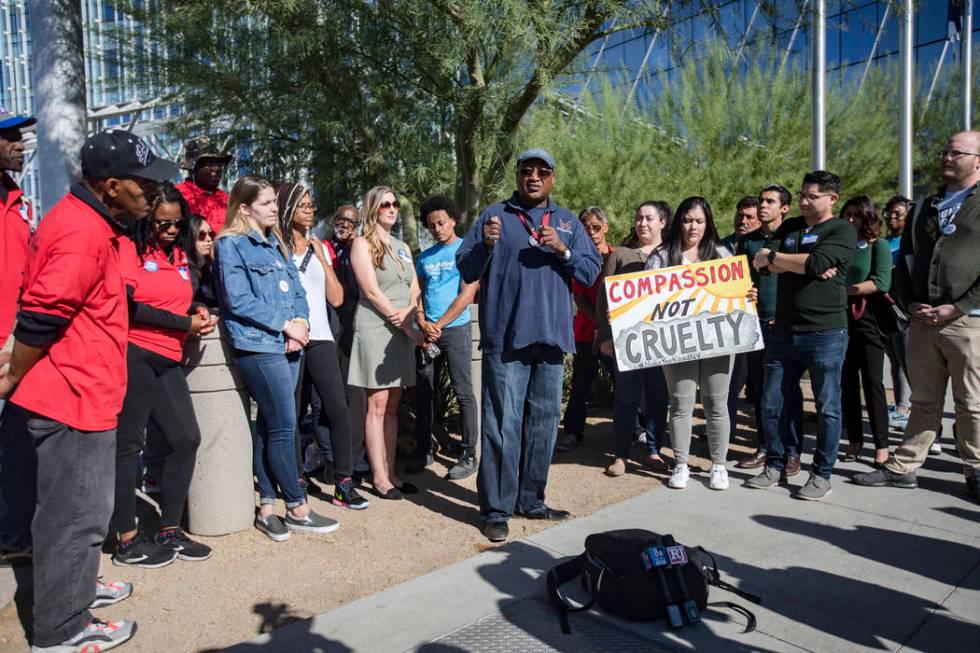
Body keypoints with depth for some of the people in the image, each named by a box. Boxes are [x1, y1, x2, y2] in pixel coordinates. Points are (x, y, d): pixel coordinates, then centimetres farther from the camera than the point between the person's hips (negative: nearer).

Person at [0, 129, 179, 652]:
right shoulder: (83, 233, -21)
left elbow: (48, 301, 21)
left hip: (76, 394, 10)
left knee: (74, 508, 24)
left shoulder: (85, 221, 12)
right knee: (75, 515, 3)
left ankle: (74, 585, 41)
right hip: (73, 399, -10)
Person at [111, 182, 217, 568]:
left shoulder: (179, 256, 18)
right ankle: (127, 543, 11)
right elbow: (128, 307, -13)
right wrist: (186, 324, -10)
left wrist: (200, 313, 7)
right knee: (127, 445, 1)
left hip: (167, 360, 8)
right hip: (133, 355, -7)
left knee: (185, 439, 6)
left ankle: (169, 532, 19)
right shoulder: (127, 248, -4)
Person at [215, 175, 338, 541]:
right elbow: (238, 300, -13)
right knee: (284, 428, -5)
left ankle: (267, 507, 17)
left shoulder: (276, 243, 19)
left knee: (269, 427, 10)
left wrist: (301, 322, -3)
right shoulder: (231, 244, -4)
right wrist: (285, 324, -12)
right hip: (258, 346, -7)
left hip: (288, 345, 7)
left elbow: (297, 289, 16)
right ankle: (297, 509, 6)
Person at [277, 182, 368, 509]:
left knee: (338, 410, -5)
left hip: (320, 338, 4)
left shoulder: (319, 248, 15)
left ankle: (343, 484, 2)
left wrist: (323, 259, 3)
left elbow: (337, 298, 9)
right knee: (290, 414, 3)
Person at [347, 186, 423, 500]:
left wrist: (408, 312, -8)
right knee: (377, 405, -4)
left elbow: (414, 289, 14)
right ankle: (379, 476, 3)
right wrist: (405, 325, -11)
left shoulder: (402, 247, 18)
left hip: (403, 330, 6)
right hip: (374, 329, -6)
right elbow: (372, 291, -10)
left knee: (392, 405, 8)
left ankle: (390, 471, 14)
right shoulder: (362, 244, -2)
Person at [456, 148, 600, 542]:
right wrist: (485, 244, -18)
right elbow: (466, 271, 0)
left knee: (544, 421, 11)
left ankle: (531, 500, 25)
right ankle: (496, 509, 5)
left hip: (552, 336, 4)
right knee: (503, 424, -5)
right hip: (505, 337, -4)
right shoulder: (495, 216, 6)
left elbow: (591, 273, 7)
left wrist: (563, 251, -9)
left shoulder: (568, 222, 16)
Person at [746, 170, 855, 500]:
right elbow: (766, 264, 0)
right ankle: (774, 465, 24)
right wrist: (807, 266, -13)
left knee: (827, 407, 5)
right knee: (771, 404, 8)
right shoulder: (789, 227, 15)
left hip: (825, 333, -5)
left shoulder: (842, 231, -2)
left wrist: (773, 256, -5)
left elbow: (816, 263, -19)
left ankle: (822, 475, 17)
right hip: (783, 332, 5)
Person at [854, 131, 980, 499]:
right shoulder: (923, 209, 17)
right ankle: (903, 468, 16)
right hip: (922, 321, 4)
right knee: (924, 401, 11)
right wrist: (910, 303, 3)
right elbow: (905, 260, 18)